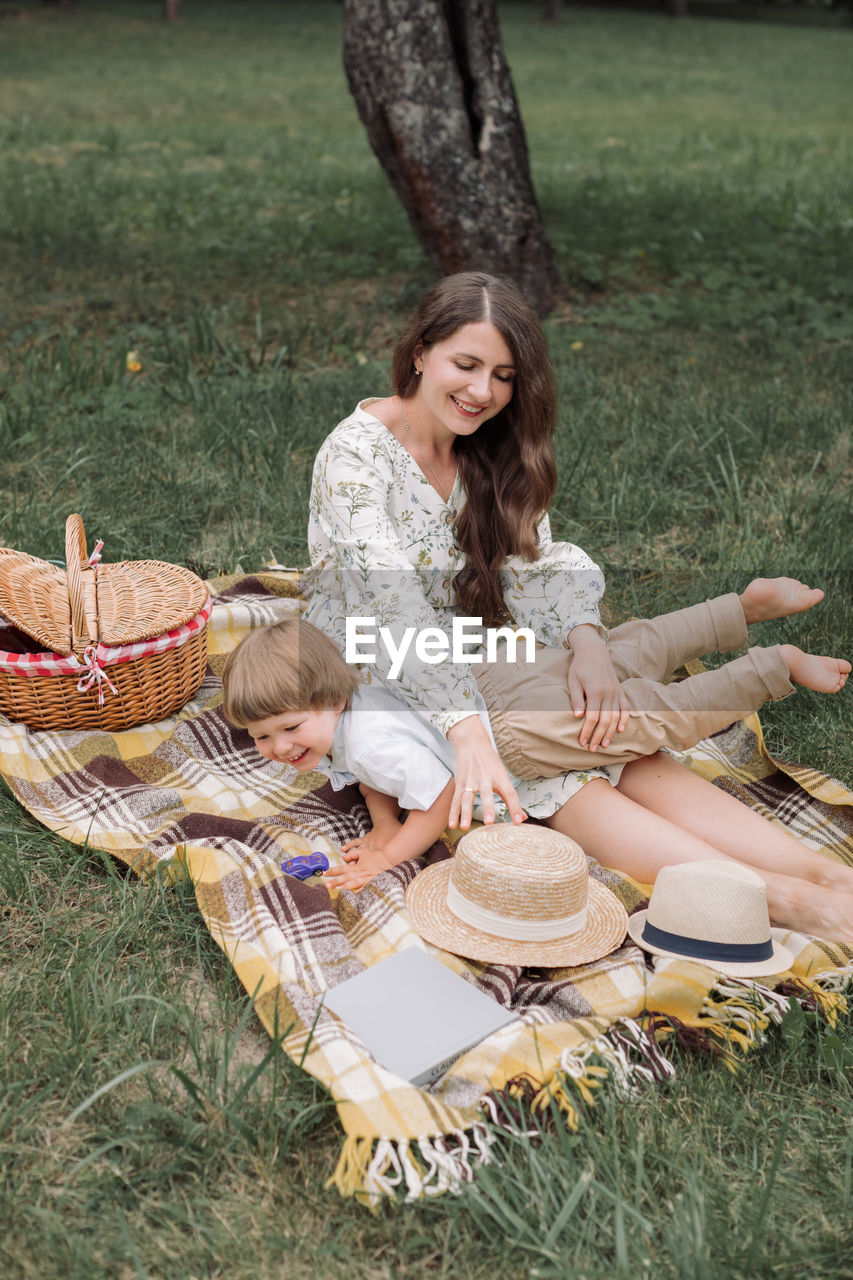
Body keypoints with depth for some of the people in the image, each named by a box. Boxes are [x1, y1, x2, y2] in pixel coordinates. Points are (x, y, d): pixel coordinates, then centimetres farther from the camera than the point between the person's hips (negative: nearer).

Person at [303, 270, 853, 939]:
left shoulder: (491, 453, 4)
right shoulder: (357, 455, -17)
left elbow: (532, 565, -7)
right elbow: (395, 610, -29)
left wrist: (586, 640, -28)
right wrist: (467, 731, -41)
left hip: (469, 664, 5)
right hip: (374, 683, -5)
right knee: (553, 781, -28)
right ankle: (775, 898, -37)